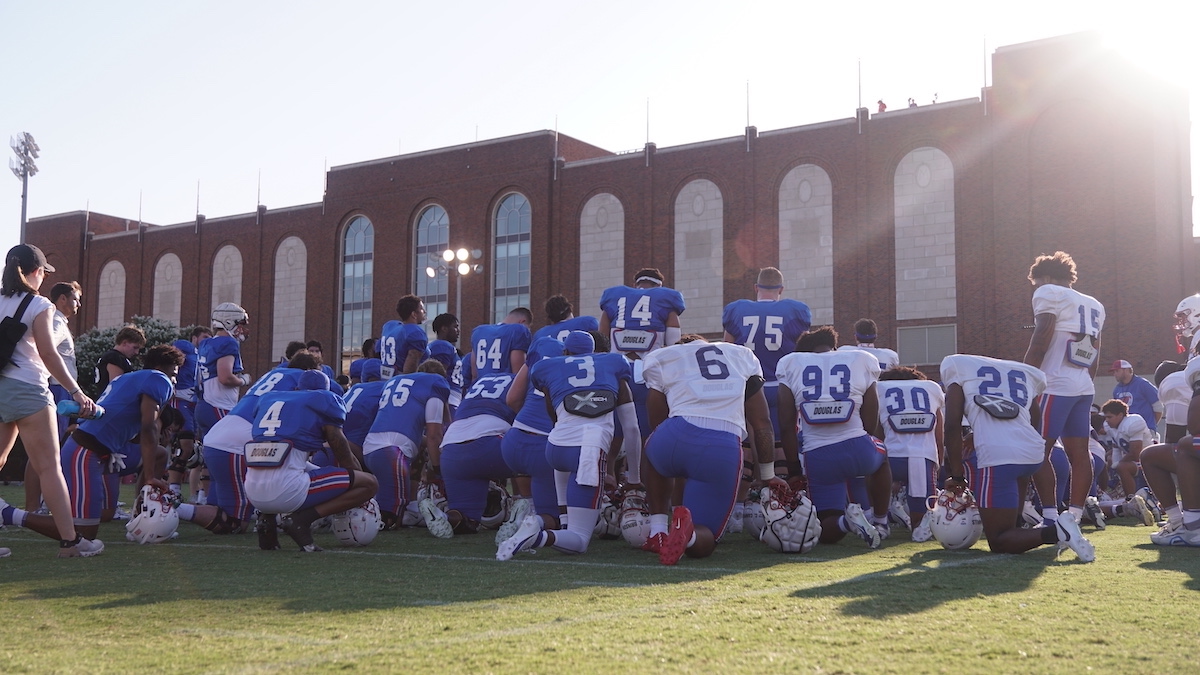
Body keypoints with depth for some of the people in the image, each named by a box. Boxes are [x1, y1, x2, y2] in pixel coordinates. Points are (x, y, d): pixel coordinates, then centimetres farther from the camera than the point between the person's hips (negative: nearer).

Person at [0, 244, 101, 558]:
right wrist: (77, 393, -10)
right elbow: (49, 355, -12)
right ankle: (70, 540, -6)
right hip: (26, 390, -6)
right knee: (50, 467, -6)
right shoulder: (38, 305, -6)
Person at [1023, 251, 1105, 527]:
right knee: (1079, 453, 6)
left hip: (1055, 385, -8)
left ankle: (1050, 517, -10)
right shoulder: (1093, 306, 21)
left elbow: (1040, 342, -10)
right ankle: (1074, 517, 7)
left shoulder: (1049, 294, -3)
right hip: (1084, 387, 9)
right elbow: (1094, 355, 19)